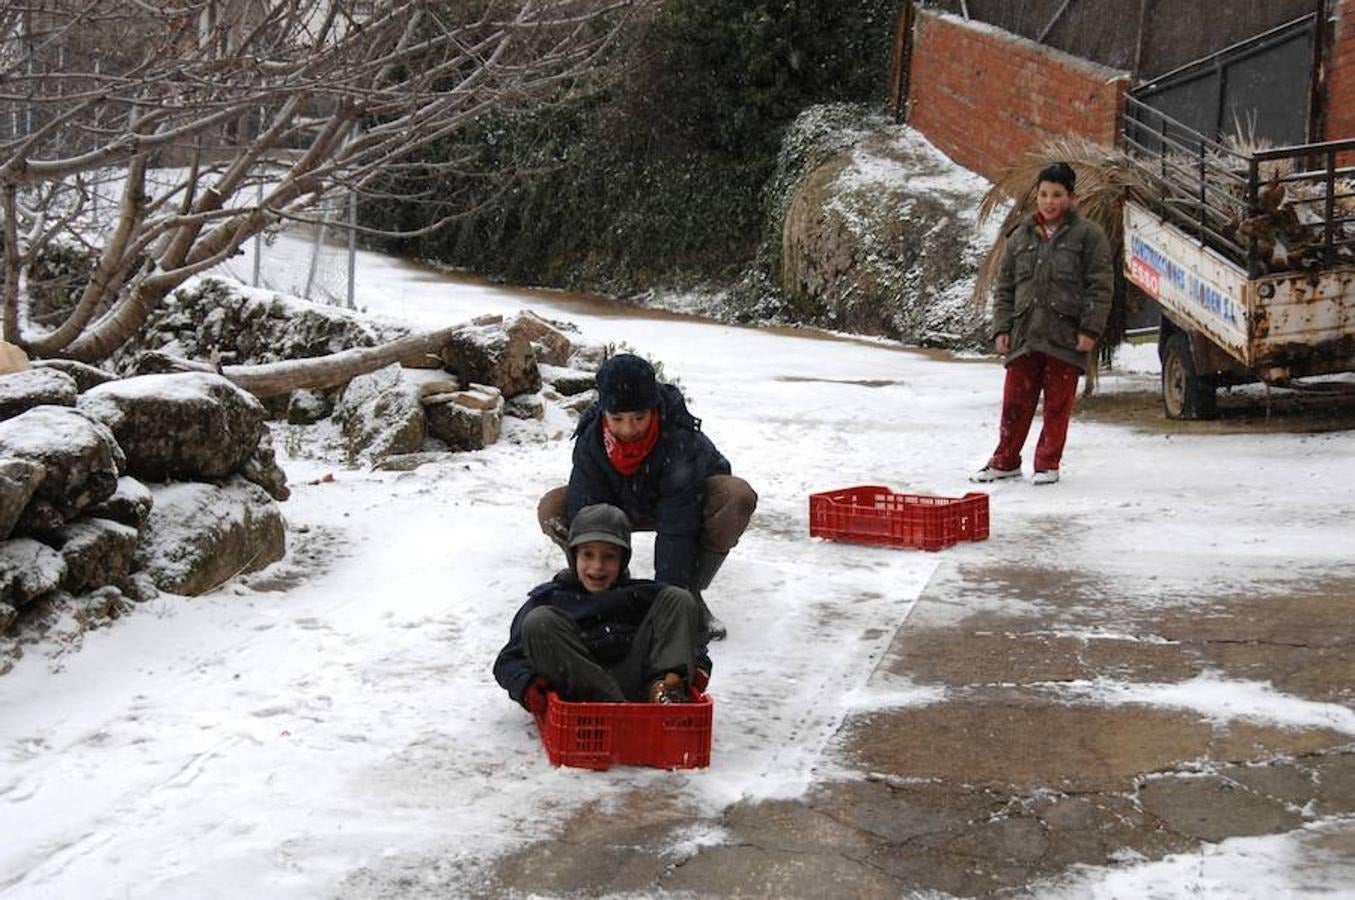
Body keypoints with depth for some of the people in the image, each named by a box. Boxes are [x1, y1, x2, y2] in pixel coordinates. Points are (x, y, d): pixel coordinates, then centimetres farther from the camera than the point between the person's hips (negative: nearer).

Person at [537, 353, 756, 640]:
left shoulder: (680, 440, -36)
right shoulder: (591, 439, -27)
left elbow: (677, 529, -36)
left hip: (693, 500, -2)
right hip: (624, 506, 2)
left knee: (739, 498, -35)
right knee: (551, 509, -21)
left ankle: (691, 595, -17)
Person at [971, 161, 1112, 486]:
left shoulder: (1088, 235, 1)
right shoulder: (1020, 237, 13)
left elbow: (1099, 287, -3)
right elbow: (1004, 288, 15)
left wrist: (1089, 329, -10)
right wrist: (1001, 328, 6)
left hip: (1065, 337, -3)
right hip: (1023, 336, 3)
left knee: (1058, 405, 4)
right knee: (1015, 401, 6)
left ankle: (1047, 464, 15)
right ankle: (1005, 461, 19)